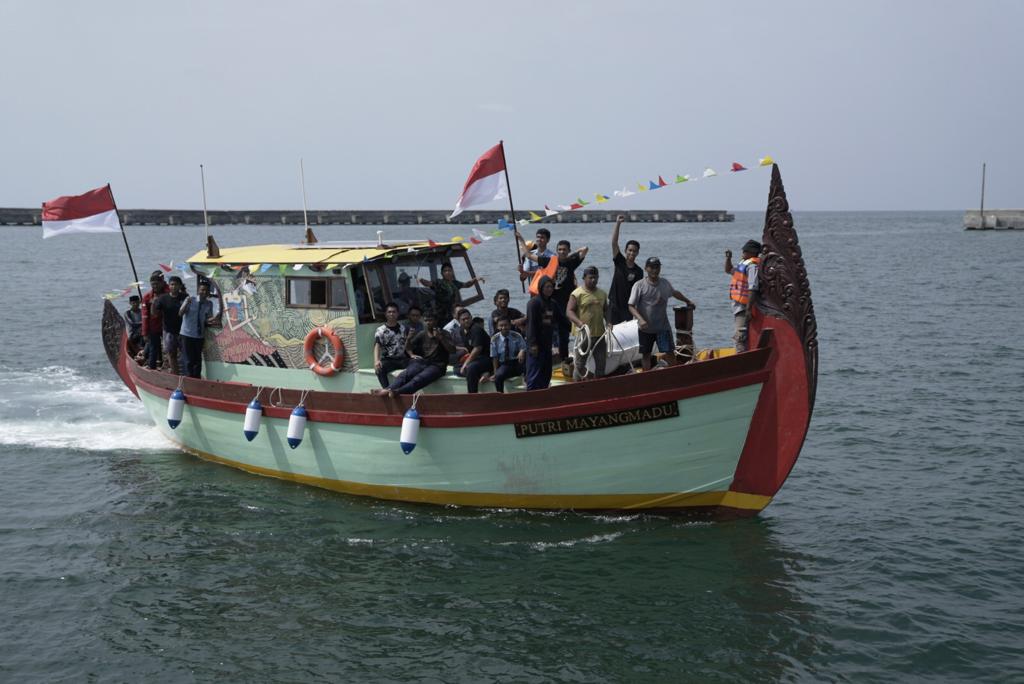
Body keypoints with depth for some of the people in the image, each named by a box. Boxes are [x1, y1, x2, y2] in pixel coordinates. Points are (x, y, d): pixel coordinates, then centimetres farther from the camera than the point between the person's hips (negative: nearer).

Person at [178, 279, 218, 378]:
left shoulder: (209, 304, 0)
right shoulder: (190, 299, -8)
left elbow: (207, 319, 3)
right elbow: (180, 313, -16)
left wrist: (212, 320, -20)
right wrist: (186, 304, -34)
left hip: (200, 335, 3)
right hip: (187, 334, -3)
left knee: (198, 360, 10)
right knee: (189, 360, -3)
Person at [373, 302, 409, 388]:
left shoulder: (403, 328, 14)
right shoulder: (381, 330, 2)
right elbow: (377, 346, -13)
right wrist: (376, 360, -33)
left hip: (402, 359, 2)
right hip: (388, 360, -2)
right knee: (379, 368, -36)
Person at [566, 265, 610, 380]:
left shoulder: (602, 293, 12)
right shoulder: (577, 293, -7)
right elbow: (569, 312, -13)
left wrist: (608, 321, 2)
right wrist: (579, 323, -28)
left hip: (600, 334, 6)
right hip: (583, 334, -6)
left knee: (601, 362, 11)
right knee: (580, 363, 1)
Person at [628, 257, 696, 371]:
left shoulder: (665, 283, 3)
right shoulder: (639, 285, -9)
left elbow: (675, 293, 26)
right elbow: (631, 306, -13)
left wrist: (688, 301, 35)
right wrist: (640, 319, -28)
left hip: (663, 327, 2)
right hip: (645, 328, -2)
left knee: (669, 353, -6)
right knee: (646, 354, 8)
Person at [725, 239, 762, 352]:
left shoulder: (752, 265, -16)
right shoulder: (744, 263, 16)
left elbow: (753, 289, -25)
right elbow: (729, 270, 36)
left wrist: (748, 309, -29)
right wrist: (728, 258, 18)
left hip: (743, 306, -11)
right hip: (738, 305, 11)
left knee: (740, 337, -16)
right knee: (739, 336, 18)